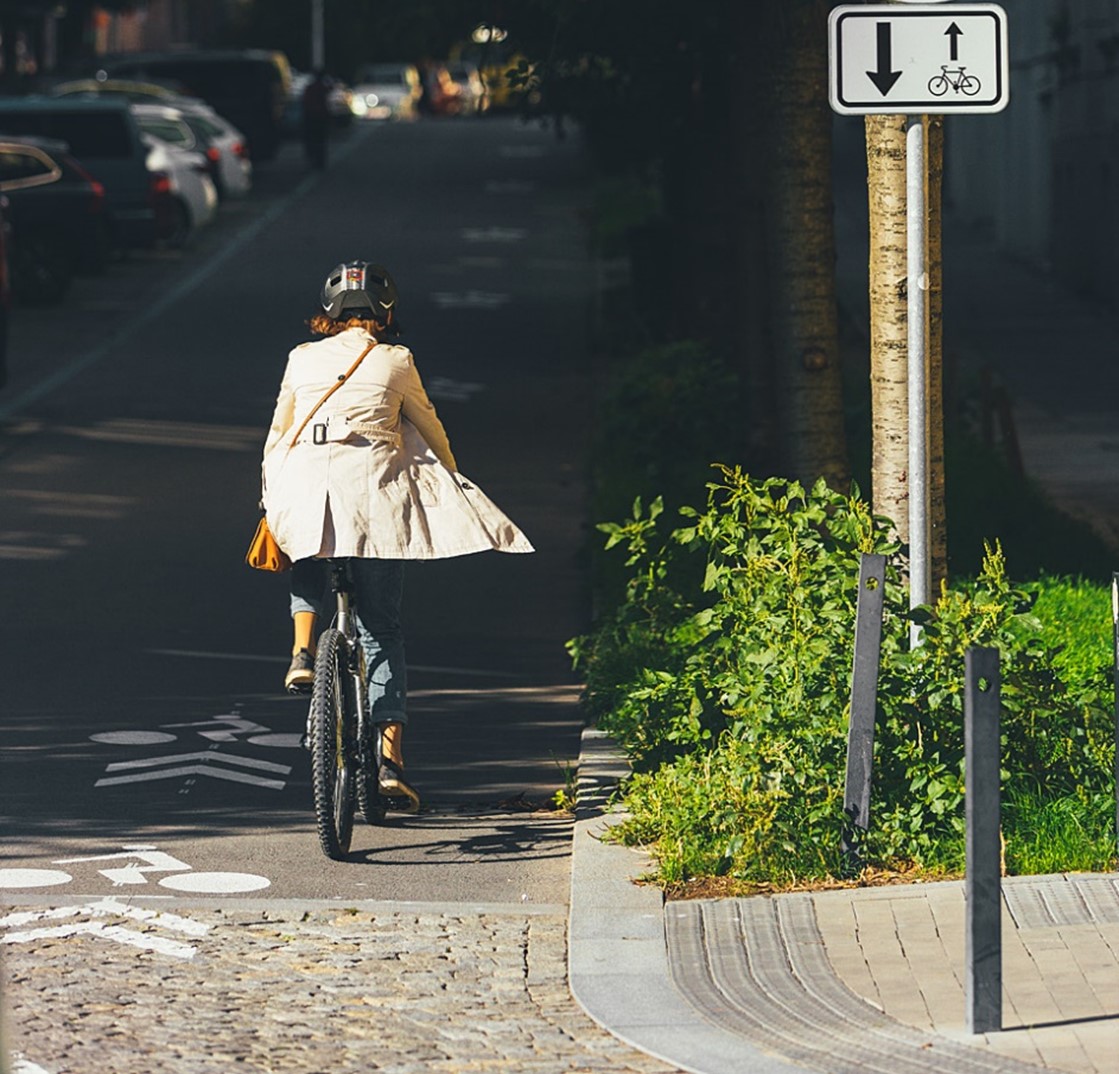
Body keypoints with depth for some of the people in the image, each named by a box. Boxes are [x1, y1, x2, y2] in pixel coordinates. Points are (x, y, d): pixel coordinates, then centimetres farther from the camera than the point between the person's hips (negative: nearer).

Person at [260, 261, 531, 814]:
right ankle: (391, 760, -5)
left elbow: (277, 436, 19)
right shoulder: (394, 362, 8)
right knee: (382, 631, 5)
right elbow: (431, 432, 17)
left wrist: (270, 496, 31)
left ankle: (303, 652, 10)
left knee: (307, 567, 37)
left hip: (304, 490, 1)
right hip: (374, 488, -1)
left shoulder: (302, 360, 13)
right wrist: (452, 480, 33)